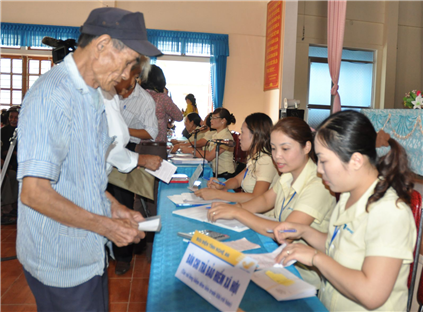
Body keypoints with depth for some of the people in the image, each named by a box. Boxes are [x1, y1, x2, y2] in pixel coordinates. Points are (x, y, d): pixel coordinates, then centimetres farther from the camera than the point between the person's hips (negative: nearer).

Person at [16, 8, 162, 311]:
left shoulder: (92, 96, 9)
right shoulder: (53, 96, -23)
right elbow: (33, 192, -26)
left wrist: (114, 207, 5)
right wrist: (107, 226, -19)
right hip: (61, 263, -8)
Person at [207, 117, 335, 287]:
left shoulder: (317, 185, -25)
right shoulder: (289, 174, -1)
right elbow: (266, 199, 13)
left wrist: (237, 212, -29)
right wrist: (236, 207, -8)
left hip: (303, 271, -7)